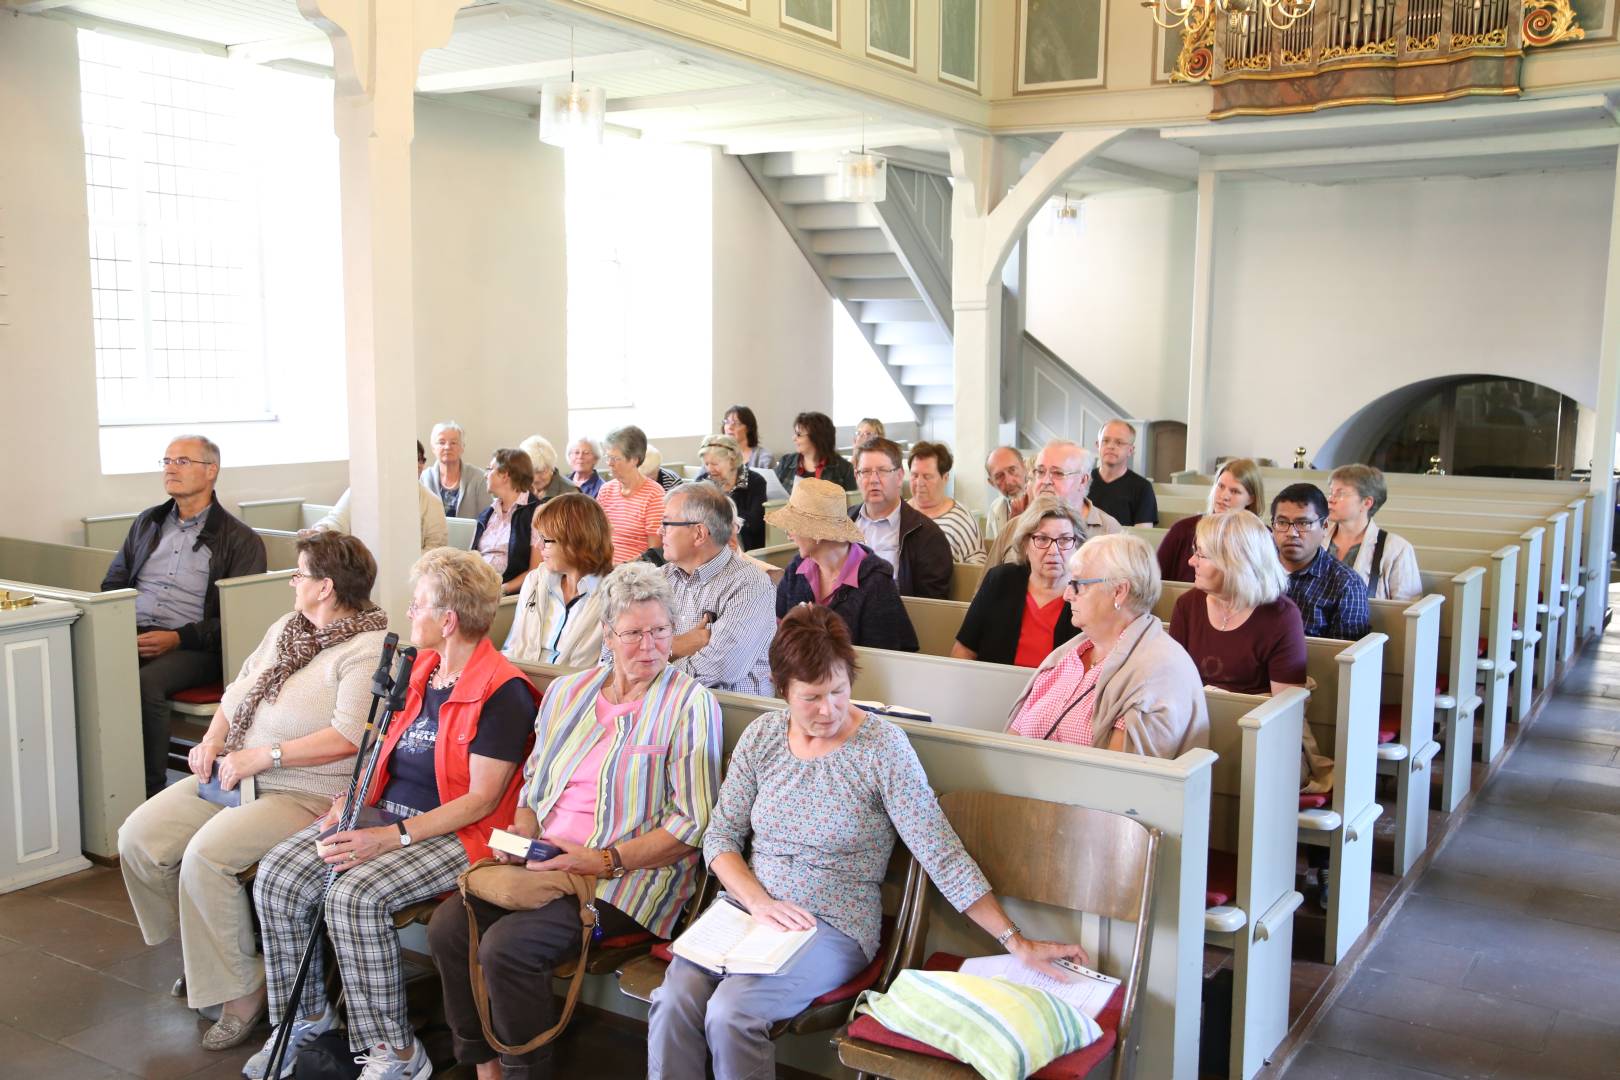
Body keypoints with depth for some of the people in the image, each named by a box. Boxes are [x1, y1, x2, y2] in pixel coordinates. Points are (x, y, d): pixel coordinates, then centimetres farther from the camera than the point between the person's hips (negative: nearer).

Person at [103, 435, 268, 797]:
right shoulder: (147, 522, 23)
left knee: (146, 682, -35)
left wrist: (177, 638, -15)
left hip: (191, 647, -4)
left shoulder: (240, 540, 5)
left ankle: (152, 791, -23)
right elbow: (113, 583, 25)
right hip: (131, 635, 5)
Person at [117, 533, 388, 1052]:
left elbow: (351, 736, -24)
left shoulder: (369, 648, -13)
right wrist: (213, 740, 4)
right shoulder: (287, 626, 17)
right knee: (139, 837, -5)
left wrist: (263, 756, -22)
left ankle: (240, 992, -11)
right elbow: (238, 690, 24)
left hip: (308, 791, -9)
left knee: (206, 854, -29)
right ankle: (198, 951, 17)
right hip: (238, 774, 9)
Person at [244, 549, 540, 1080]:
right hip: (384, 814, 9)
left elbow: (481, 800, -18)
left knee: (355, 895, -30)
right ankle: (306, 1013, 9)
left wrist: (394, 837, -23)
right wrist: (351, 801, 2)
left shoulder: (503, 692, -16)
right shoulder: (420, 669, 13)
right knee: (276, 873, -9)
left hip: (455, 834, -8)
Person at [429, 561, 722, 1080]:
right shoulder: (567, 692, 14)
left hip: (627, 876, -6)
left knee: (507, 946, -25)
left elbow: (693, 825, -10)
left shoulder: (690, 705, -6)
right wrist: (522, 834, 2)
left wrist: (604, 860, -18)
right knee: (448, 925, -15)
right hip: (544, 861, 6)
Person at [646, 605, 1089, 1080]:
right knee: (673, 1002, -23)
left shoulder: (883, 747, -10)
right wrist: (758, 902, -13)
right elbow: (721, 836, 6)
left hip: (834, 927, -3)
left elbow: (943, 856, -11)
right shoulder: (762, 735, 2)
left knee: (731, 1013, -27)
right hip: (746, 906, 4)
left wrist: (1015, 941, -16)